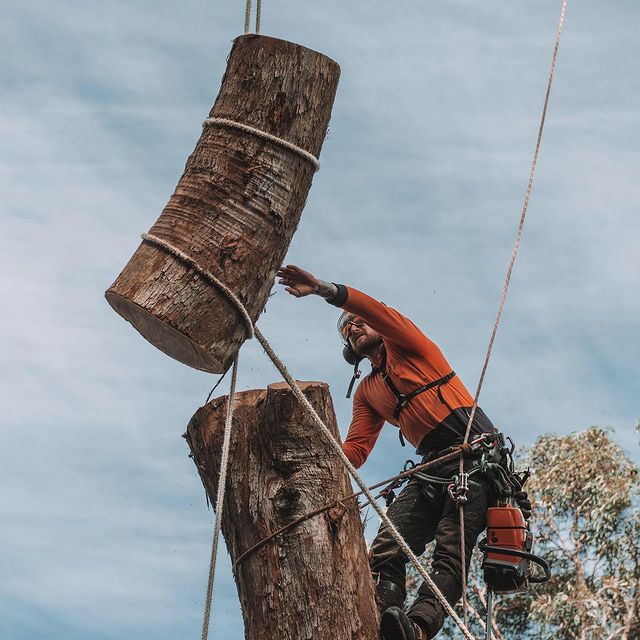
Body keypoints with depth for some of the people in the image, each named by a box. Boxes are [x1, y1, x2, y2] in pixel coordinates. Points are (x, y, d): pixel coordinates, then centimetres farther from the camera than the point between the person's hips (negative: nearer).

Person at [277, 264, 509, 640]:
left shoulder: (404, 344, 15)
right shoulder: (366, 392, 28)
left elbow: (382, 314, -8)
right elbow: (355, 450, 17)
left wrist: (326, 290, -19)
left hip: (475, 451, -6)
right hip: (433, 468, 6)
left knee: (450, 548, -26)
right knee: (386, 550, -18)